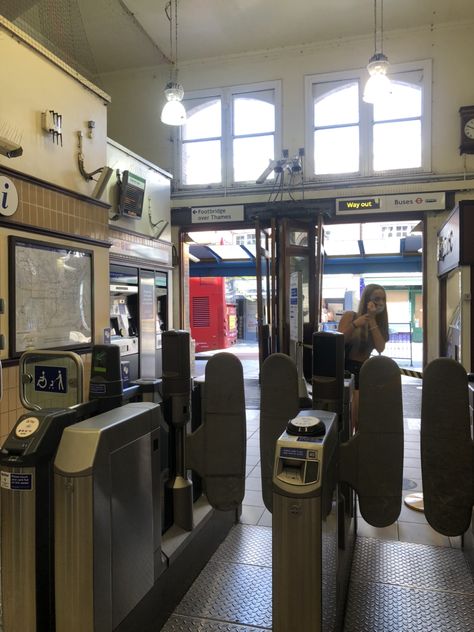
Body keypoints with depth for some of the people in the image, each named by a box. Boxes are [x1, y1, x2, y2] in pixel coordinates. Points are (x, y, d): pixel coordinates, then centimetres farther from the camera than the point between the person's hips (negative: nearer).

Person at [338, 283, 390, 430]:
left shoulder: (380, 322, 9)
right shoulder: (350, 316, -4)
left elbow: (380, 348, -8)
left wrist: (372, 320, -13)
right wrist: (354, 325, -26)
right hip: (346, 369, -4)